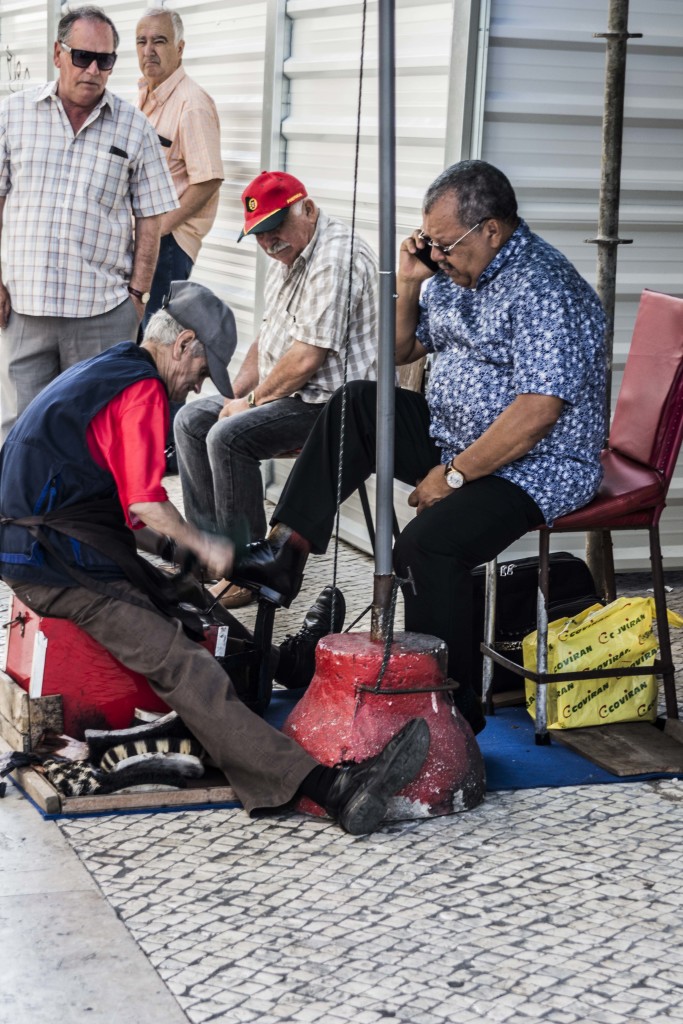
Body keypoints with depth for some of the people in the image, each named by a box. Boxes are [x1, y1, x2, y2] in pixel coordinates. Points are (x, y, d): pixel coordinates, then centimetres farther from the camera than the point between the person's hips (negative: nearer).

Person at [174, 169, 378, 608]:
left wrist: (252, 401, -12)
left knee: (229, 436, -26)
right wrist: (237, 394, 8)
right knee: (191, 420, 10)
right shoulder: (289, 255, 14)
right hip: (289, 392, 11)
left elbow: (307, 358, -25)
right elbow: (269, 337, 21)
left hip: (332, 399, -11)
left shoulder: (335, 259, -20)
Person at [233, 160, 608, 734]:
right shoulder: (456, 274, 8)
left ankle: (450, 712, -17)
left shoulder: (543, 289, -22)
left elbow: (536, 413, -28)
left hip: (536, 467, -9)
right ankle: (284, 551, -5)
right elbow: (402, 351, 21)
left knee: (427, 545, -30)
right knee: (355, 405, -2)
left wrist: (451, 475, -21)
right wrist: (409, 284, 2)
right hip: (456, 438, 10)